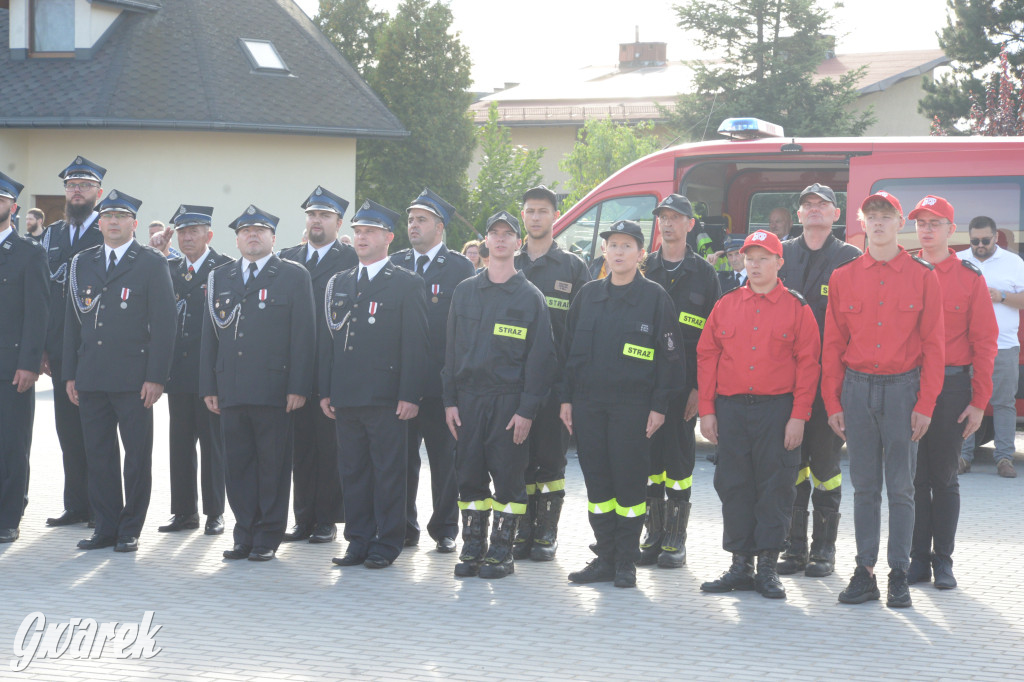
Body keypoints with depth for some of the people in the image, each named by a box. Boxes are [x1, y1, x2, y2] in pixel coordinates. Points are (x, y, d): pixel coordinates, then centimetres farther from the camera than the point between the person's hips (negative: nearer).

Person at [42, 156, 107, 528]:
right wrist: (42, 348, 8)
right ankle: (76, 505, 14)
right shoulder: (51, 235, 15)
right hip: (61, 351, 5)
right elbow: (43, 293, 14)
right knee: (68, 430, 7)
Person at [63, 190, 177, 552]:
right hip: (91, 378, 4)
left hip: (134, 378, -4)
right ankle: (106, 527, 14)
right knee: (98, 454, 6)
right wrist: (70, 374, 8)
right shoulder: (82, 263, 13)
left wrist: (156, 377, -11)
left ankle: (130, 530, 9)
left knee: (137, 454, 0)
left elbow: (164, 323, -4)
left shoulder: (152, 263, 0)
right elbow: (72, 321, 15)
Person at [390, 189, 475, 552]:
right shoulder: (395, 264, 12)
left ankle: (445, 528, 13)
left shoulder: (460, 267, 2)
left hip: (441, 380, -3)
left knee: (444, 459, 3)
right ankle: (404, 527, 15)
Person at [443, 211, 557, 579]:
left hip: (509, 400, -3)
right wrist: (450, 400, 3)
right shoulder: (464, 291, 11)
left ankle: (502, 551, 6)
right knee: (469, 476, 4)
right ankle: (472, 549, 13)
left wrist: (527, 409, -10)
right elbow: (452, 348, 11)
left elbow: (540, 356, -2)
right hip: (468, 397, 3)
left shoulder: (530, 296, 1)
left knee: (508, 476, -3)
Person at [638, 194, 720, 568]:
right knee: (649, 455, 4)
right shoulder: (643, 269, 12)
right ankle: (653, 535, 12)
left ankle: (675, 540, 5)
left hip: (684, 381, -2)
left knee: (679, 457, -1)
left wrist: (701, 386, -8)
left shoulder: (704, 274, 5)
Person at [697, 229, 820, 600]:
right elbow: (707, 356, 10)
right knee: (733, 486, 4)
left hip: (778, 409, -3)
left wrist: (799, 416, -8)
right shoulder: (726, 305, 10)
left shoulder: (796, 308, 2)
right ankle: (740, 565, 12)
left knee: (775, 487, -1)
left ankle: (767, 568, 6)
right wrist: (706, 410, 3)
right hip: (731, 409, 3)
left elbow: (807, 363, -2)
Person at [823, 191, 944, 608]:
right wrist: (832, 402, 2)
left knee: (901, 487, 1)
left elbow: (933, 345, -1)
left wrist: (925, 404, -7)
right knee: (864, 487, 6)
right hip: (857, 389, 2)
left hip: (903, 388, -2)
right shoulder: (843, 277, 7)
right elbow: (833, 344, 8)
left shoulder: (922, 276, 0)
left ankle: (899, 575, 7)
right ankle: (865, 572, 11)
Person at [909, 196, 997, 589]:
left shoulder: (970, 279, 2)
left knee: (944, 477, 4)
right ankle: (918, 560, 11)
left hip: (951, 386, -1)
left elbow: (984, 343, 1)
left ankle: (943, 561, 11)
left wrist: (979, 401, -5)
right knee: (914, 476, 4)